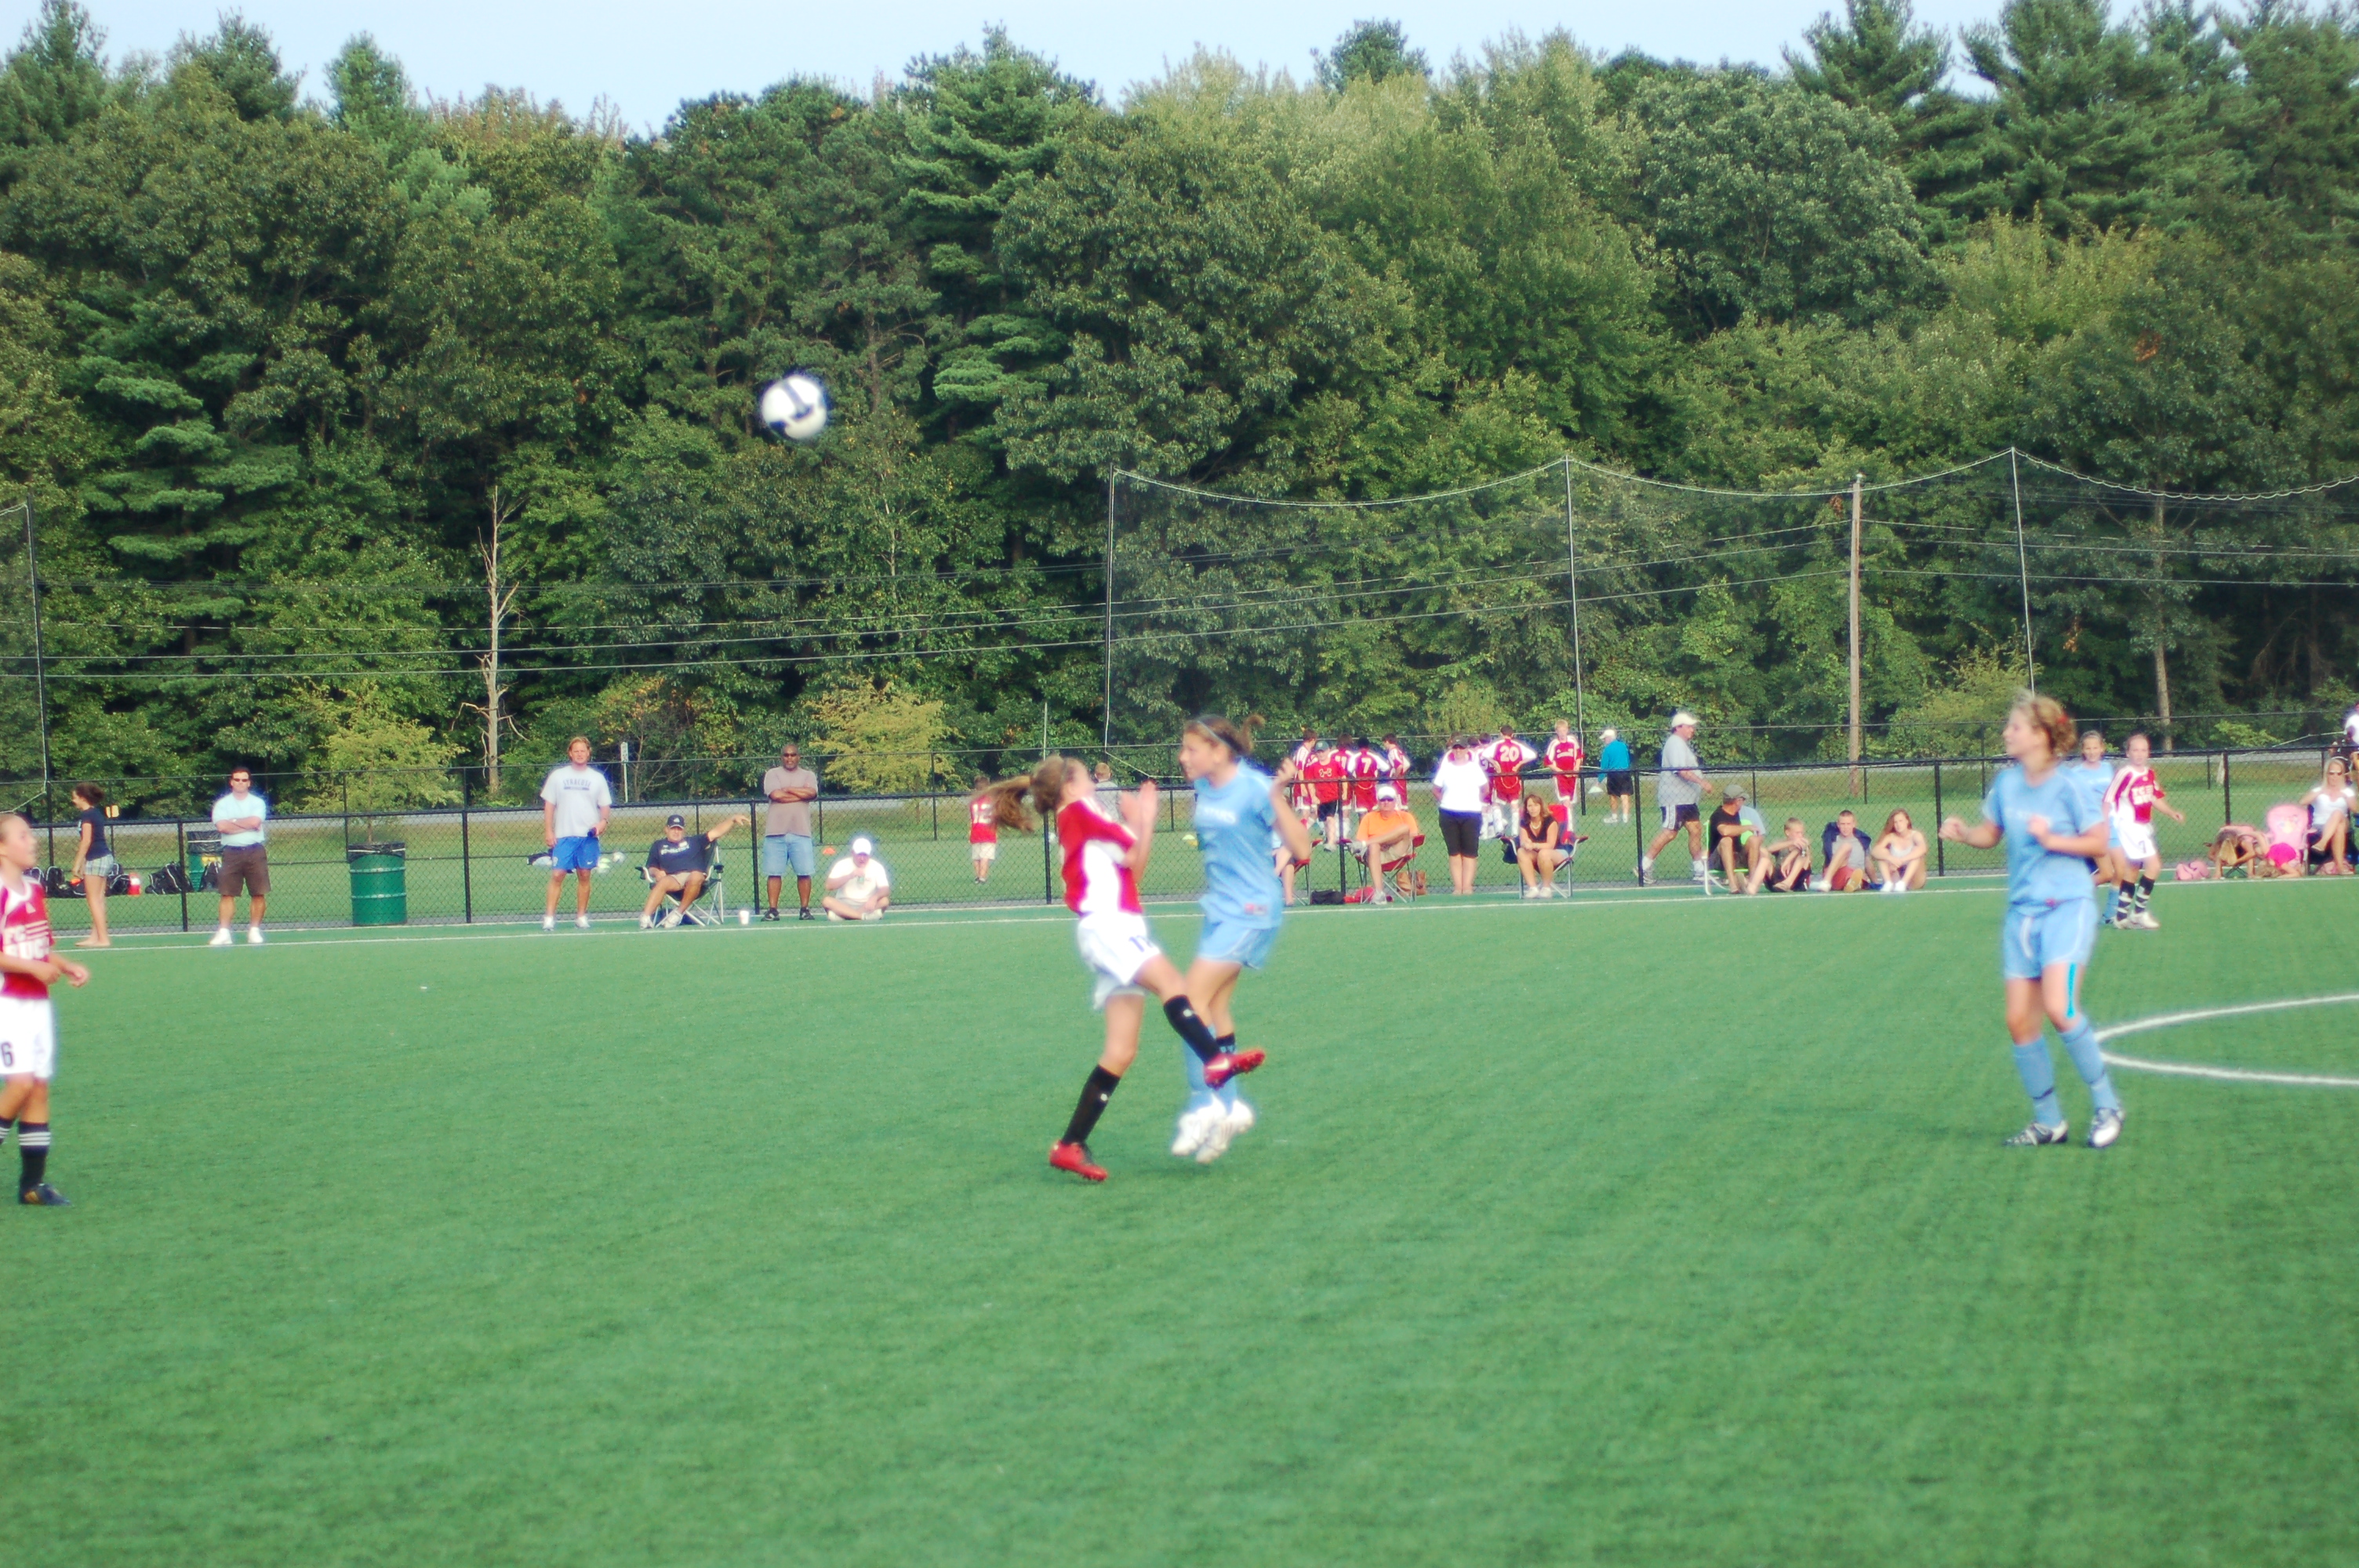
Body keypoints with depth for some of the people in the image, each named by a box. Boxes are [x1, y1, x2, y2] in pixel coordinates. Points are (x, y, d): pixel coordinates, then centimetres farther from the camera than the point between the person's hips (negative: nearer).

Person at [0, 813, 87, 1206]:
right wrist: (33, 967, -24)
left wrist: (67, 967, 6)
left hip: (38, 1003, 8)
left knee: (40, 1087, 6)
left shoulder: (34, 890, 12)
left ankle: (32, 1183, 10)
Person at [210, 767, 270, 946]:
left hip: (255, 852, 0)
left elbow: (255, 822, -11)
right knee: (227, 894, -4)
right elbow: (222, 827, -10)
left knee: (259, 894, -1)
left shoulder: (258, 803, 7)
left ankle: (254, 931, 9)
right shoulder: (222, 804, 7)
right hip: (231, 852, 0)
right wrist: (247, 824, -8)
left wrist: (234, 821, -4)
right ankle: (224, 933, -5)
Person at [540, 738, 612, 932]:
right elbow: (548, 805, 7)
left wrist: (603, 821, -9)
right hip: (563, 836, -1)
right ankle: (549, 917, -8)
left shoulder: (597, 778, 9)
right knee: (557, 875, -8)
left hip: (588, 836, 1)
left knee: (584, 876, 3)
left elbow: (605, 806, 11)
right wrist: (548, 831, -1)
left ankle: (581, 916, 11)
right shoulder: (557, 776, 6)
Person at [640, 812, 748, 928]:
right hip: (673, 879, 0)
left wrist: (733, 820, 9)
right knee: (663, 882, -36)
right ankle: (645, 917, -50)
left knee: (696, 876, -37)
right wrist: (656, 872, -4)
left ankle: (679, 913, -27)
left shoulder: (693, 841, 29)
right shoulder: (658, 846, 29)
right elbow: (651, 868, 20)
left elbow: (716, 832, 21)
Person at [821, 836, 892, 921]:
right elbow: (830, 886, -12)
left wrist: (874, 898, -32)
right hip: (843, 907, 0)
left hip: (867, 907, 0)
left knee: (885, 901, -28)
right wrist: (850, 876, -23)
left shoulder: (877, 867, 0)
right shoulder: (842, 865, -1)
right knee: (827, 901, -31)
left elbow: (885, 890, -9)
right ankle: (863, 916, -44)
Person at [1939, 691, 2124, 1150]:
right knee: (2020, 1021, 1)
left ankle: (2107, 1106, -6)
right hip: (2022, 910, 6)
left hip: (2067, 906, -6)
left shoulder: (2068, 788, -10)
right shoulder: (2007, 783, 6)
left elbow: (2098, 842, -6)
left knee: (2059, 1008, -21)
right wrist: (1963, 833, -4)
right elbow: (1991, 833, 16)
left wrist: (2052, 839, -18)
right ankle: (2048, 1121, 14)